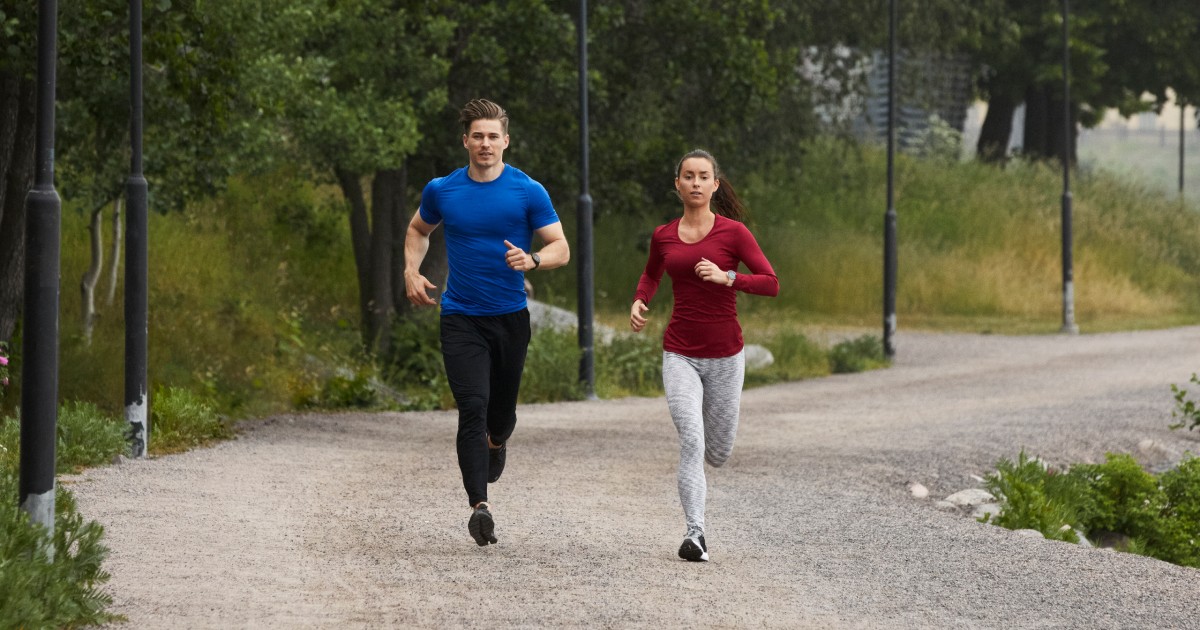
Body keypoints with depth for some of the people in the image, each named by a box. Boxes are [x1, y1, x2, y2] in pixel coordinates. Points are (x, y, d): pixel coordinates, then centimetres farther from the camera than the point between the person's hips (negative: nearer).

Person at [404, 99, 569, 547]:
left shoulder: (529, 192, -4)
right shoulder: (441, 191, 2)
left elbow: (561, 249, -3)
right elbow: (418, 230, 22)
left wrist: (532, 260, -24)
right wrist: (411, 271, 5)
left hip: (510, 318, 0)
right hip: (461, 319, 0)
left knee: (501, 413, 11)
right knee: (472, 407, -16)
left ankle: (496, 442, 49)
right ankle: (479, 505, -20)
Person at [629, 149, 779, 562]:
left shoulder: (733, 232, -6)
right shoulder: (664, 236, 4)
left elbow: (771, 284, -9)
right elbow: (651, 275, 24)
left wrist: (726, 277, -23)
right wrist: (639, 302, 5)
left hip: (724, 356, -1)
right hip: (680, 355, 1)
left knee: (717, 455, 11)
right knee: (691, 441, -19)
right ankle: (695, 532, -16)